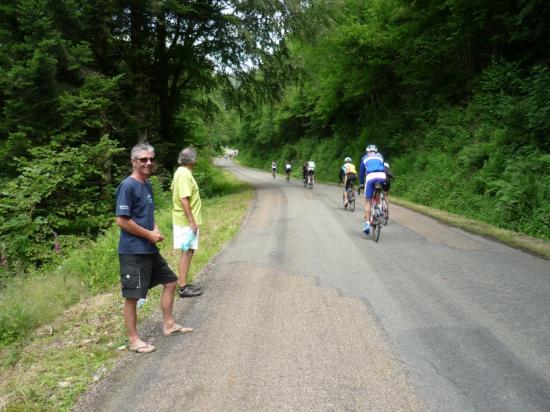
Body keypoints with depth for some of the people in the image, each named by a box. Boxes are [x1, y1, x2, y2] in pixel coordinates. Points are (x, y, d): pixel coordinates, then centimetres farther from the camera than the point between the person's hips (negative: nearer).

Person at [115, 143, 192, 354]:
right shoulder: (128, 186, -15)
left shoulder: (147, 185, 11)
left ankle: (168, 325, 31)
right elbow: (122, 220, -20)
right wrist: (149, 234, -13)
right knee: (132, 296, 1)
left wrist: (156, 229, 3)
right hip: (133, 251, -9)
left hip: (150, 249, 10)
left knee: (170, 281, 17)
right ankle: (134, 340, 14)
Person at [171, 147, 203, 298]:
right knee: (187, 252, -6)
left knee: (186, 251, 14)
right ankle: (183, 287, -1)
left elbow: (173, 189, 25)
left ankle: (182, 283, 22)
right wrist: (192, 221, -24)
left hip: (183, 220, 10)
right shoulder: (185, 174, -19)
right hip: (186, 221, -10)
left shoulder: (180, 172, 12)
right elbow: (184, 199, -25)